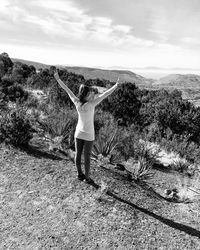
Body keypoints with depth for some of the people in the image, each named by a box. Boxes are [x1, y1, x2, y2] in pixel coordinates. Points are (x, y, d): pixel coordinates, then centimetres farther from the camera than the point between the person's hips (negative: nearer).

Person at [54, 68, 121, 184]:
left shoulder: (76, 102, -13)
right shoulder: (90, 105, -26)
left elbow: (67, 89, -6)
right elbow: (104, 95, -29)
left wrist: (57, 78, 2)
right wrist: (116, 86, -27)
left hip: (78, 133, 5)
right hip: (88, 135, -5)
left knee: (78, 154, 14)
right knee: (87, 156, 7)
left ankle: (80, 174, 31)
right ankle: (87, 177, 21)